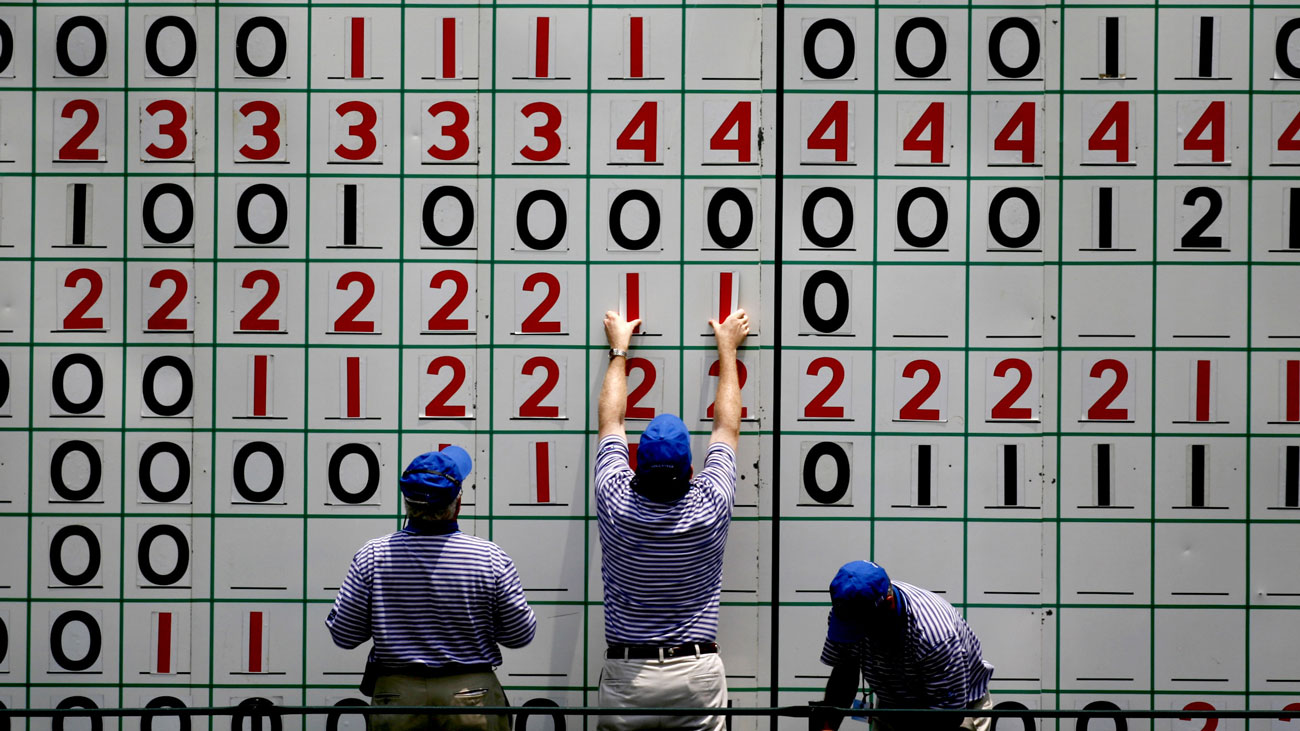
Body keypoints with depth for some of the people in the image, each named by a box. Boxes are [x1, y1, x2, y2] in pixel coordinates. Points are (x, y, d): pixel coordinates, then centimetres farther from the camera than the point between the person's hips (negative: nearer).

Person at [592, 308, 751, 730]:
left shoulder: (616, 505, -8)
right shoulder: (709, 509, -9)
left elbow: (610, 422, 10)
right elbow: (727, 426, 8)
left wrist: (619, 349, 22)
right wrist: (728, 348, 21)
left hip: (625, 675, 1)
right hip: (698, 674, -1)